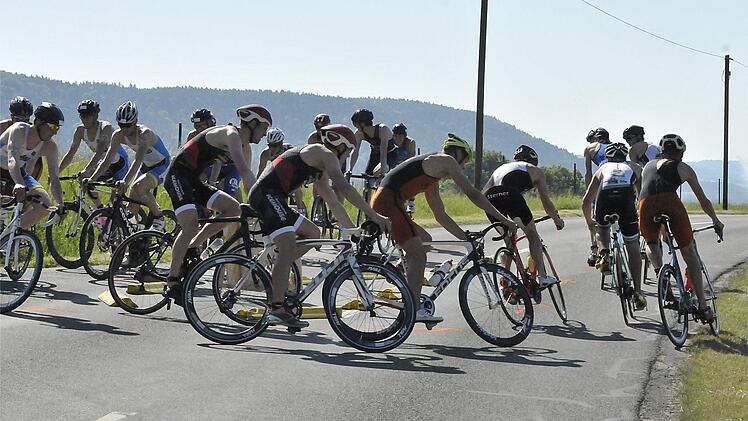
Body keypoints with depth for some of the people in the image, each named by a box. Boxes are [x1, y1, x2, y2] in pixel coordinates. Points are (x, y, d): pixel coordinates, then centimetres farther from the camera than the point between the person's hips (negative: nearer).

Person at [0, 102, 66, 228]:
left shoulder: (50, 147, -15)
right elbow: (13, 160, -45)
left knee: (45, 205, -13)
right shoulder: (19, 130, -30)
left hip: (19, 173, 5)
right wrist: (19, 184, -63)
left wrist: (60, 204, -29)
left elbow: (54, 179, -13)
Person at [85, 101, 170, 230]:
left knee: (138, 187, -32)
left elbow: (138, 160, -45)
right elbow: (107, 160, -14)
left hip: (162, 166, -7)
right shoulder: (118, 135, -13)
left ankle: (159, 218, -13)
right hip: (146, 167, 7)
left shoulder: (144, 134, -31)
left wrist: (125, 181, -59)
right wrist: (91, 179, -28)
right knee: (131, 208, -2)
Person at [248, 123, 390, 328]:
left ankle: (275, 272, 8)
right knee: (288, 246, -21)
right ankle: (277, 309, -29)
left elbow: (333, 203, 32)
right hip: (267, 194, -10)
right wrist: (374, 216, -18)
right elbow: (344, 188, -15)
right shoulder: (325, 155, -2)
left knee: (312, 233, 16)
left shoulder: (320, 169, 28)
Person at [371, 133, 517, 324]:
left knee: (425, 240, 20)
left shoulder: (431, 181, 29)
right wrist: (504, 220, 3)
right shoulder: (447, 161, 2)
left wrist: (466, 238, 29)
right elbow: (473, 194, 0)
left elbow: (441, 216, 31)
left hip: (382, 202, 10)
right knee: (418, 254, -8)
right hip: (388, 202, -10)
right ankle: (414, 310, -9)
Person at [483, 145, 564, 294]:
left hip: (490, 198, 4)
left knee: (508, 241, 22)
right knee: (533, 236, 15)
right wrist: (557, 219, 44)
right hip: (510, 195, -4)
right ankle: (542, 276, 7)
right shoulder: (535, 171, 29)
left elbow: (483, 194, 30)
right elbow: (546, 202, 27)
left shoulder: (500, 168, 39)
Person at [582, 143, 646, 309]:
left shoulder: (602, 168, 34)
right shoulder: (634, 167, 36)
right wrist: (642, 220, 51)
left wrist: (589, 221, 47)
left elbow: (586, 202, 30)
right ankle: (637, 292, 7)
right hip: (626, 198, 0)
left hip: (605, 197, 0)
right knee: (633, 247, 13)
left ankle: (604, 255, 4)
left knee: (602, 229, 33)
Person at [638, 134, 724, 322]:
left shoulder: (648, 166, 34)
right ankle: (702, 305, 6)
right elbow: (703, 200, 32)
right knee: (689, 253, 10)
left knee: (651, 243, 30)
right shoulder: (683, 168, 27)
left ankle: (658, 269, -1)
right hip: (670, 202, -2)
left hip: (646, 204, 2)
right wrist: (716, 221, 48)